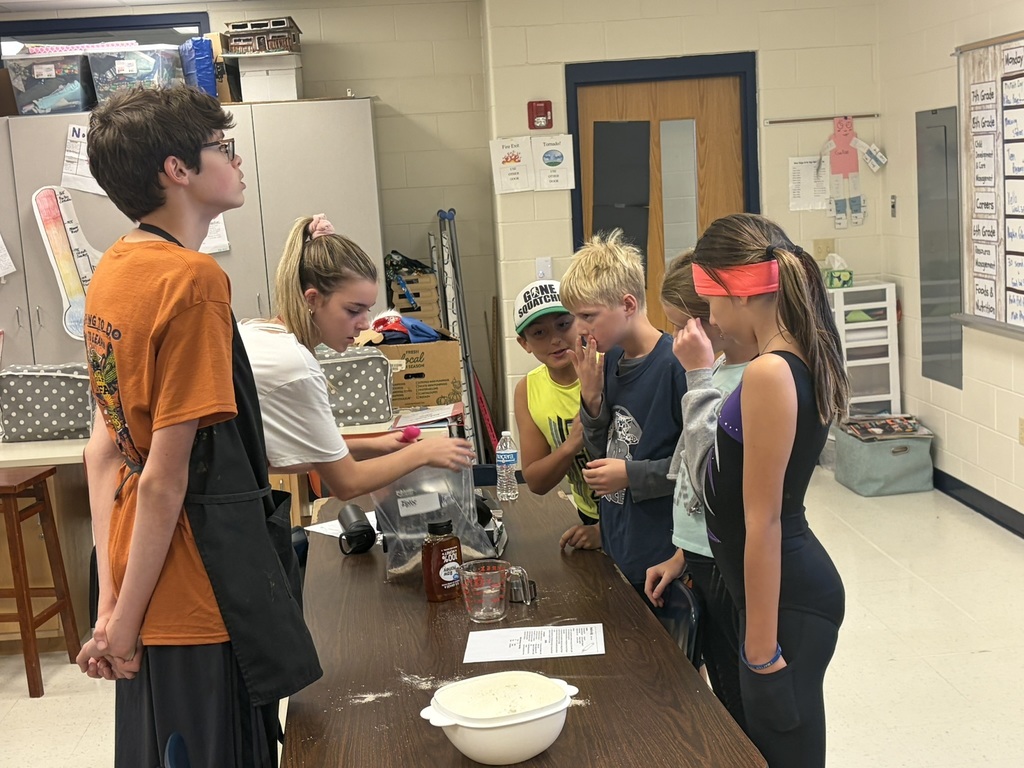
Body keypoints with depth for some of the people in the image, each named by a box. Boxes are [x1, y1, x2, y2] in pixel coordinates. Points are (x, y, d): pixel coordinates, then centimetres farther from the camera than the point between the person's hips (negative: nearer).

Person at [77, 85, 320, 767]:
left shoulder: (113, 270, 6)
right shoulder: (194, 280, -19)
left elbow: (105, 449, 8)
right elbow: (166, 477, -20)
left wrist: (113, 600, 10)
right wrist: (124, 622, -11)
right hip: (203, 594, -8)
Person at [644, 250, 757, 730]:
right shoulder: (718, 369, 8)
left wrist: (698, 377, -25)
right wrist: (682, 556, 18)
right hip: (704, 562, 9)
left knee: (747, 714, 7)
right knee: (726, 709, 21)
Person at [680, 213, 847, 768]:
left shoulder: (768, 372, -24)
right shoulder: (800, 359, 6)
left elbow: (763, 521, -22)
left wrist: (763, 649, -18)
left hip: (786, 600, -10)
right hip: (793, 584, 10)